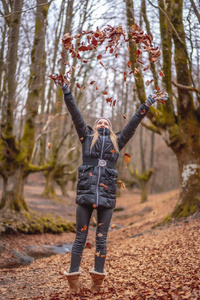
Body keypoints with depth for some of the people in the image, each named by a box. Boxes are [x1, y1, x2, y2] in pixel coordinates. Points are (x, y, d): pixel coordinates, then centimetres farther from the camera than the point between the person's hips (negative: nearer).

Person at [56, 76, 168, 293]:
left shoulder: (117, 142, 18)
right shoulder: (87, 137, 15)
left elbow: (133, 123, 20)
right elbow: (75, 115, 9)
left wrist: (147, 105, 21)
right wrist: (66, 90, 5)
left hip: (107, 194, 1)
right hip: (85, 192, -1)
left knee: (101, 238, 5)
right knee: (81, 236, 2)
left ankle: (97, 280, 11)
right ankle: (73, 277, 7)